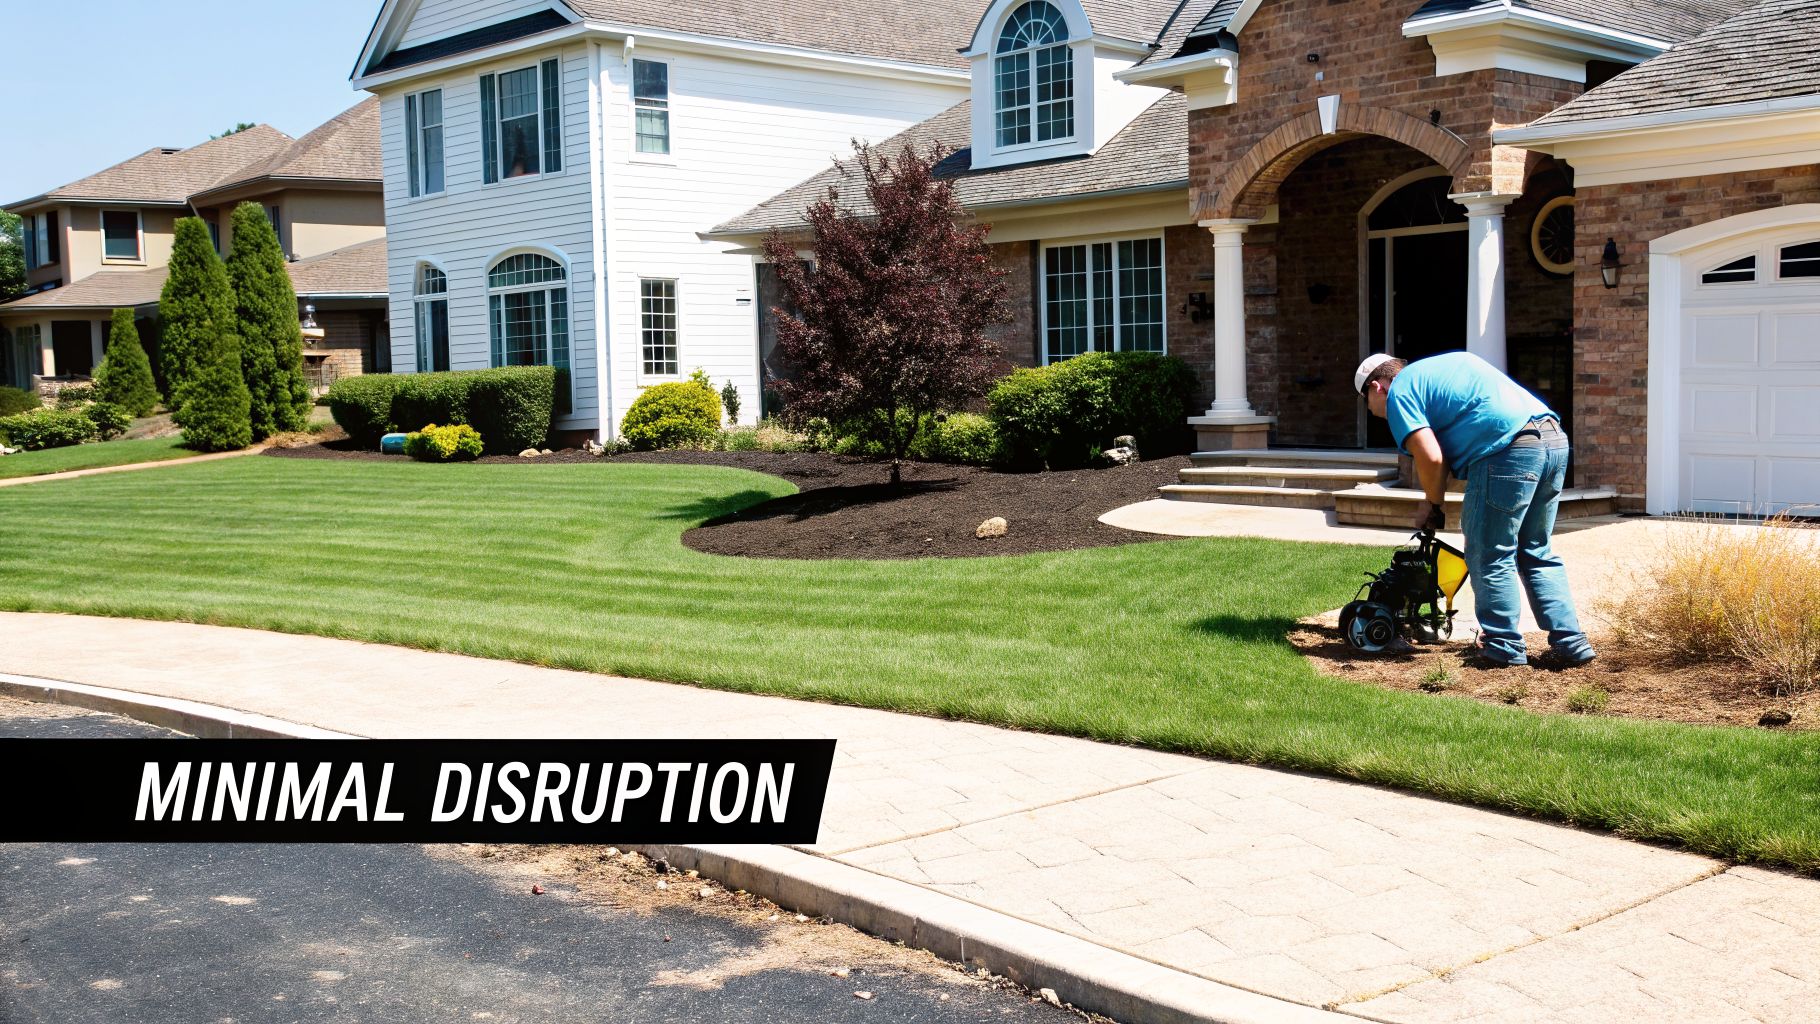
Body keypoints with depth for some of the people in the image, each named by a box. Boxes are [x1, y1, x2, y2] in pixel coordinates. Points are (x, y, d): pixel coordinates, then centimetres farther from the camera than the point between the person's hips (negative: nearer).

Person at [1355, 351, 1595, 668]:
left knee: (1490, 557, 4)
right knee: (1537, 555, 17)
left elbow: (1430, 457, -9)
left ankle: (1505, 648, 9)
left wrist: (1432, 503, 9)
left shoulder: (1399, 392, 3)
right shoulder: (1440, 365, 30)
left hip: (1510, 451, -9)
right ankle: (1570, 643, 16)